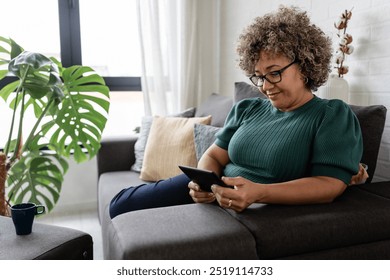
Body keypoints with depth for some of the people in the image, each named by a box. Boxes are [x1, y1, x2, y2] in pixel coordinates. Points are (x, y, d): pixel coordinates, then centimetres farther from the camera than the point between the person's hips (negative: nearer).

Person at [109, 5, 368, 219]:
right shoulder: (246, 109, 10)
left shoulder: (334, 116, -6)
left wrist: (258, 193, -34)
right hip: (210, 195, 6)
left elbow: (330, 185, -17)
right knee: (122, 203, 1)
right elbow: (214, 156, 9)